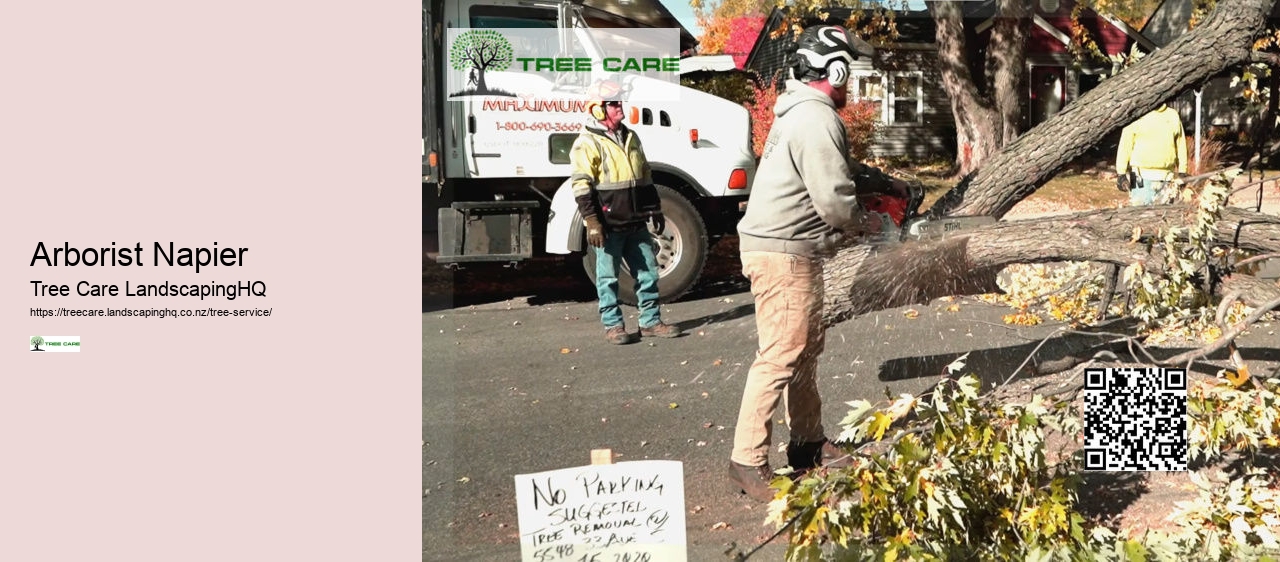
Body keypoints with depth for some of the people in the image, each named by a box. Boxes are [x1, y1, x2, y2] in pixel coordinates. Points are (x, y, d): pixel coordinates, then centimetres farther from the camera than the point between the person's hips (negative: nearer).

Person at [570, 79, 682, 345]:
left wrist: (655, 210, 18)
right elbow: (581, 186, -14)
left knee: (648, 270, 8)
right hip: (608, 225, -7)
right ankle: (612, 325, 12)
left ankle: (651, 322, 17)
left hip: (636, 223, 7)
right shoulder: (587, 143, -9)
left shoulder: (631, 138, 15)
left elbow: (645, 177, 21)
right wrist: (592, 222, -19)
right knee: (608, 276, 2)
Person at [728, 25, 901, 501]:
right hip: (782, 253, -11)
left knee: (806, 350, 17)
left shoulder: (803, 112, 15)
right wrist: (866, 223, -1)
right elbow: (834, 201, -20)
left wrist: (884, 181, 24)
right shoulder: (817, 121, -19)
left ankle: (809, 445, 28)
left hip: (792, 251, 11)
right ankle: (749, 462, -6)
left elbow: (835, 170, 30)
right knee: (780, 357, -9)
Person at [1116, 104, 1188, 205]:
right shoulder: (1137, 117, -1)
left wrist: (1182, 171, 13)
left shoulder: (1173, 116, 12)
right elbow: (1124, 145, -2)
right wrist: (1121, 172, -7)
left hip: (1165, 177, 4)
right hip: (1142, 177, -4)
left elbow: (1181, 144, 16)